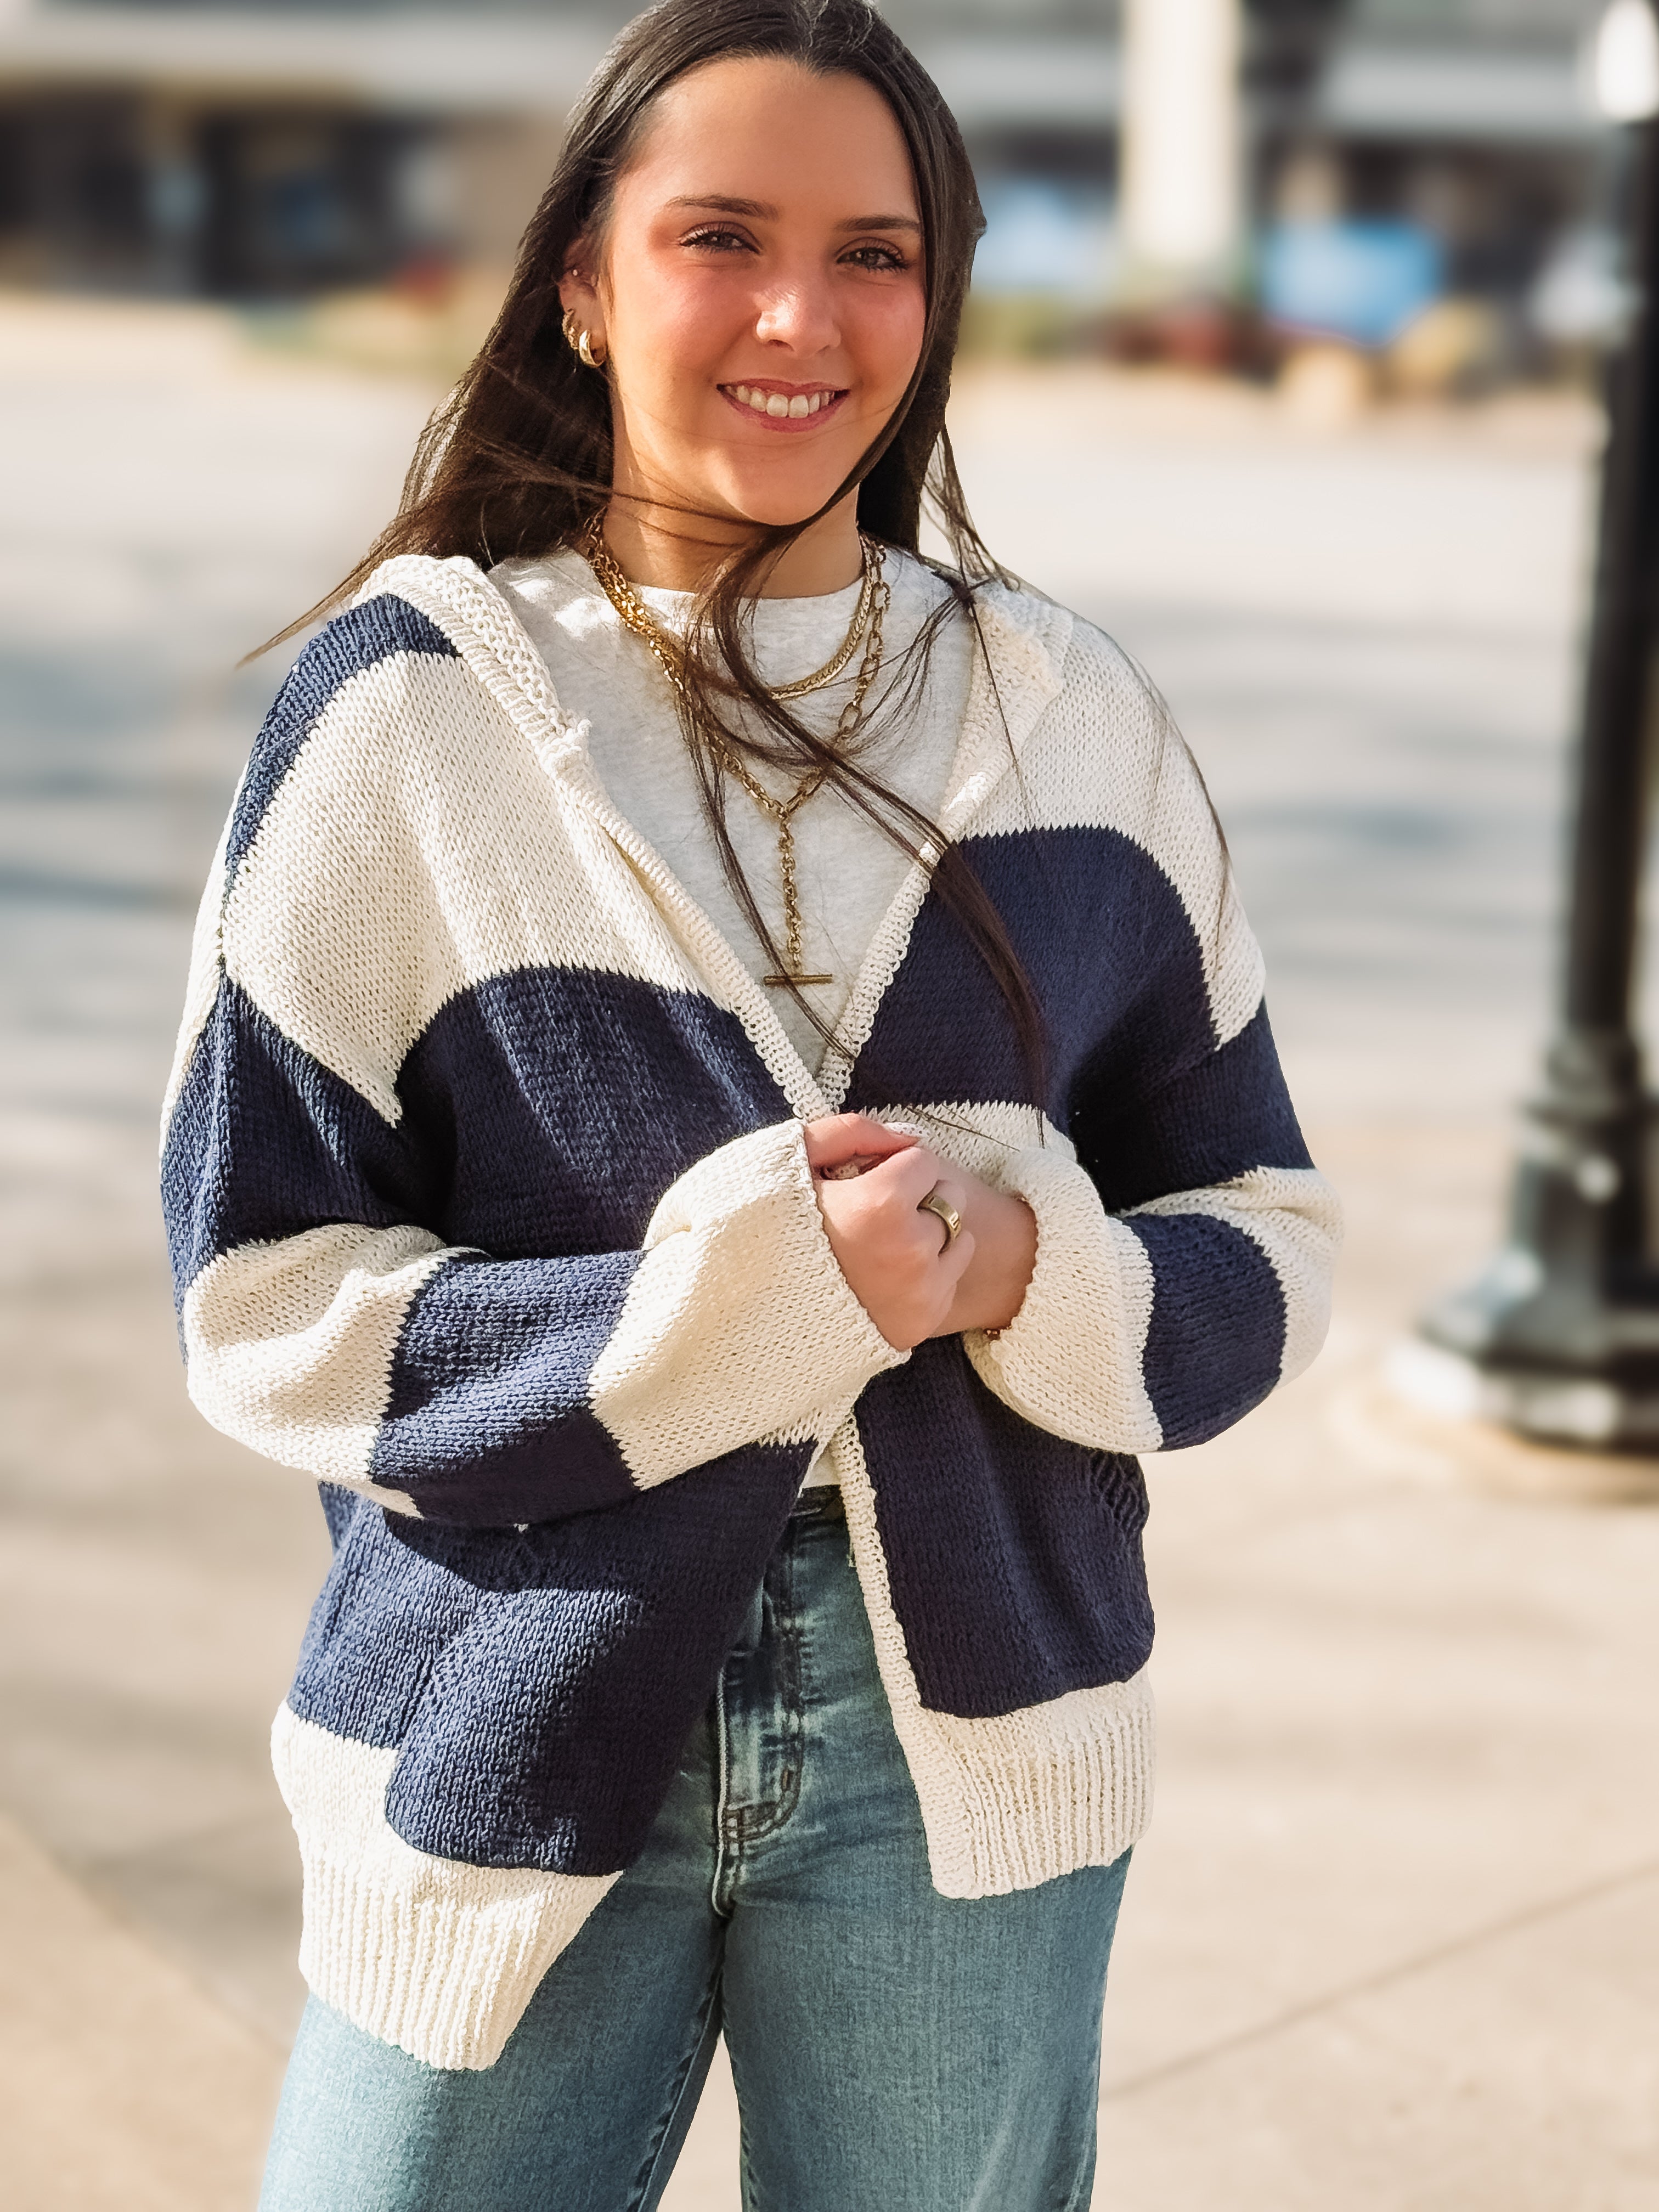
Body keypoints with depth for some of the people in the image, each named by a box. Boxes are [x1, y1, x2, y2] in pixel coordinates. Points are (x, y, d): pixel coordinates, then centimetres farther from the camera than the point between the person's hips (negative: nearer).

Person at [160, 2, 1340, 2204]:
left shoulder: (1075, 722, 1)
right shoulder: (411, 705, -6)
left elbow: (1261, 1236, 5)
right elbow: (264, 1295, -8)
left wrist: (1033, 1272, -16)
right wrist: (735, 1294, -19)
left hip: (967, 1722, 2)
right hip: (511, 1736, -2)